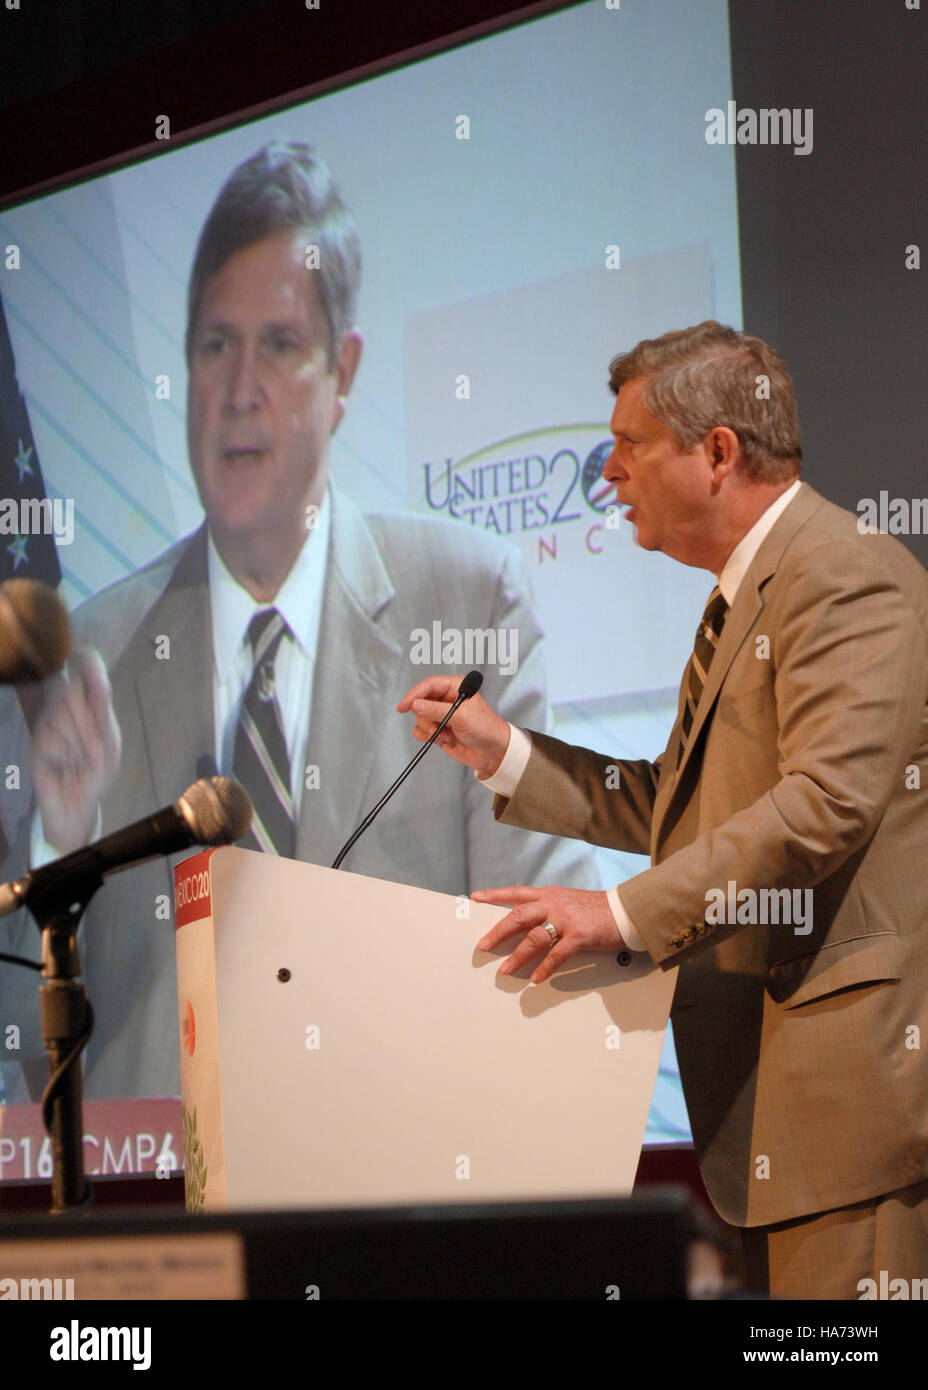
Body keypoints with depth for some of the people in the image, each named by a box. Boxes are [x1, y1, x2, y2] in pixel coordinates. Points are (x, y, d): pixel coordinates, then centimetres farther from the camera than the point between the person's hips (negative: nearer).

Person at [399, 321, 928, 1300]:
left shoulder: (849, 577, -13)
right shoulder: (743, 595, 22)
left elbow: (828, 801, -24)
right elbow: (681, 810, 22)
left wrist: (623, 912, -23)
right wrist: (502, 753, 16)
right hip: (768, 1070, 11)